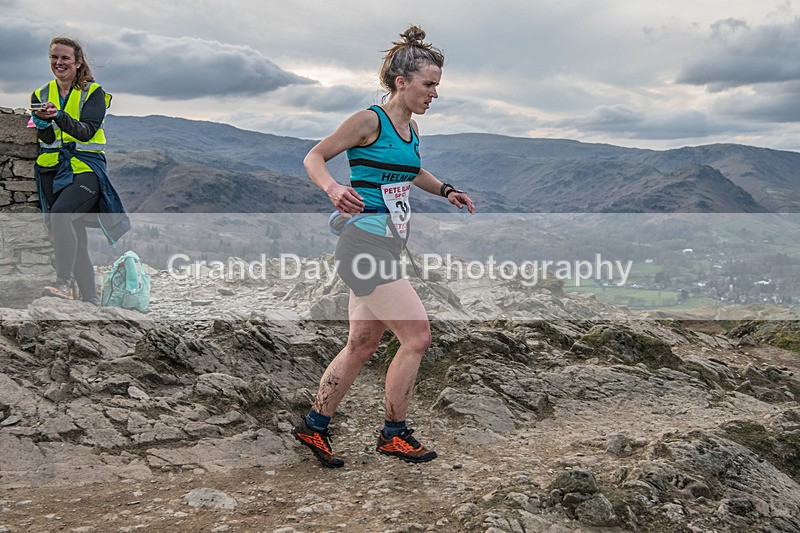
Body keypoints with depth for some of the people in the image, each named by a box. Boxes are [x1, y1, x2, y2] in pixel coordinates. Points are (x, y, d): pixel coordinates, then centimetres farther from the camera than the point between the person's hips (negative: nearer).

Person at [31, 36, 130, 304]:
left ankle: (63, 282, -32)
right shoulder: (41, 95, 13)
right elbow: (45, 138, 0)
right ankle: (90, 299, 10)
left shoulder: (93, 92, 2)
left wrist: (60, 115, -30)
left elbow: (87, 131, -13)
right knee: (75, 238, 4)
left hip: (85, 166, -4)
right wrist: (43, 122, -22)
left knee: (60, 214, -30)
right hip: (52, 170, 5)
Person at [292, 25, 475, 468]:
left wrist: (445, 190, 20)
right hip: (365, 244, -9)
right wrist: (334, 188, -25)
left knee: (362, 345, 13)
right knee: (417, 336, -8)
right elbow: (314, 157, -6)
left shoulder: (412, 130, 15)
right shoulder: (370, 121, -10)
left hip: (386, 248, 9)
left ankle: (314, 427, 27)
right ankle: (394, 434, 9)